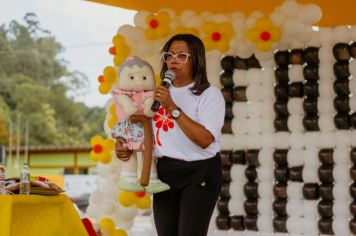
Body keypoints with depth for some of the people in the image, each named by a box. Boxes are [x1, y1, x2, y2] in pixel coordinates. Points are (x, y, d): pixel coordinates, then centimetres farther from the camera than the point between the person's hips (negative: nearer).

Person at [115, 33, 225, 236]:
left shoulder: (210, 94, -7)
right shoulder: (160, 93, 13)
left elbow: (204, 139, -21)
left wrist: (173, 108, -22)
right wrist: (124, 145, 4)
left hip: (199, 174, -6)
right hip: (165, 173, 6)